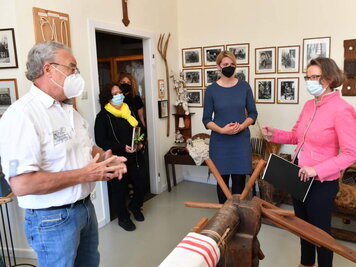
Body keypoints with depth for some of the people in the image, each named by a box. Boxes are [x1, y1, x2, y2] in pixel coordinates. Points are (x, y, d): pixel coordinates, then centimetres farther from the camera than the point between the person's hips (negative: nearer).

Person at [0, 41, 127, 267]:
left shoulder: (69, 109, 8)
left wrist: (104, 157, -3)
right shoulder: (22, 114, -22)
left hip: (85, 206, 8)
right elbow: (21, 184, -29)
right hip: (53, 218, -8)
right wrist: (84, 174, -24)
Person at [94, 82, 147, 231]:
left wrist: (141, 142, -3)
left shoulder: (130, 111, 9)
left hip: (136, 156, 5)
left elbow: (141, 128, 17)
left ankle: (135, 206, 39)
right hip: (118, 158, -5)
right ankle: (123, 218, 30)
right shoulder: (103, 116, -9)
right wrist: (122, 147, -21)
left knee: (141, 185, 8)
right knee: (121, 189, 8)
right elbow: (100, 141, -13)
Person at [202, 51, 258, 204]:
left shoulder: (244, 87, 2)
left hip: (241, 140, 1)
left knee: (239, 179, 4)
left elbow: (253, 113, 6)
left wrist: (241, 126, -13)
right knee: (222, 178, 7)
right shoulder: (211, 90, -1)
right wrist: (222, 130, -18)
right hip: (220, 141, -1)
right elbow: (206, 119, 0)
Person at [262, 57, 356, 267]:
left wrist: (317, 170, -27)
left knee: (320, 230, 11)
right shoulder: (309, 105, 4)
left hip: (322, 183, -7)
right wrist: (275, 134, -3)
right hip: (299, 177, 7)